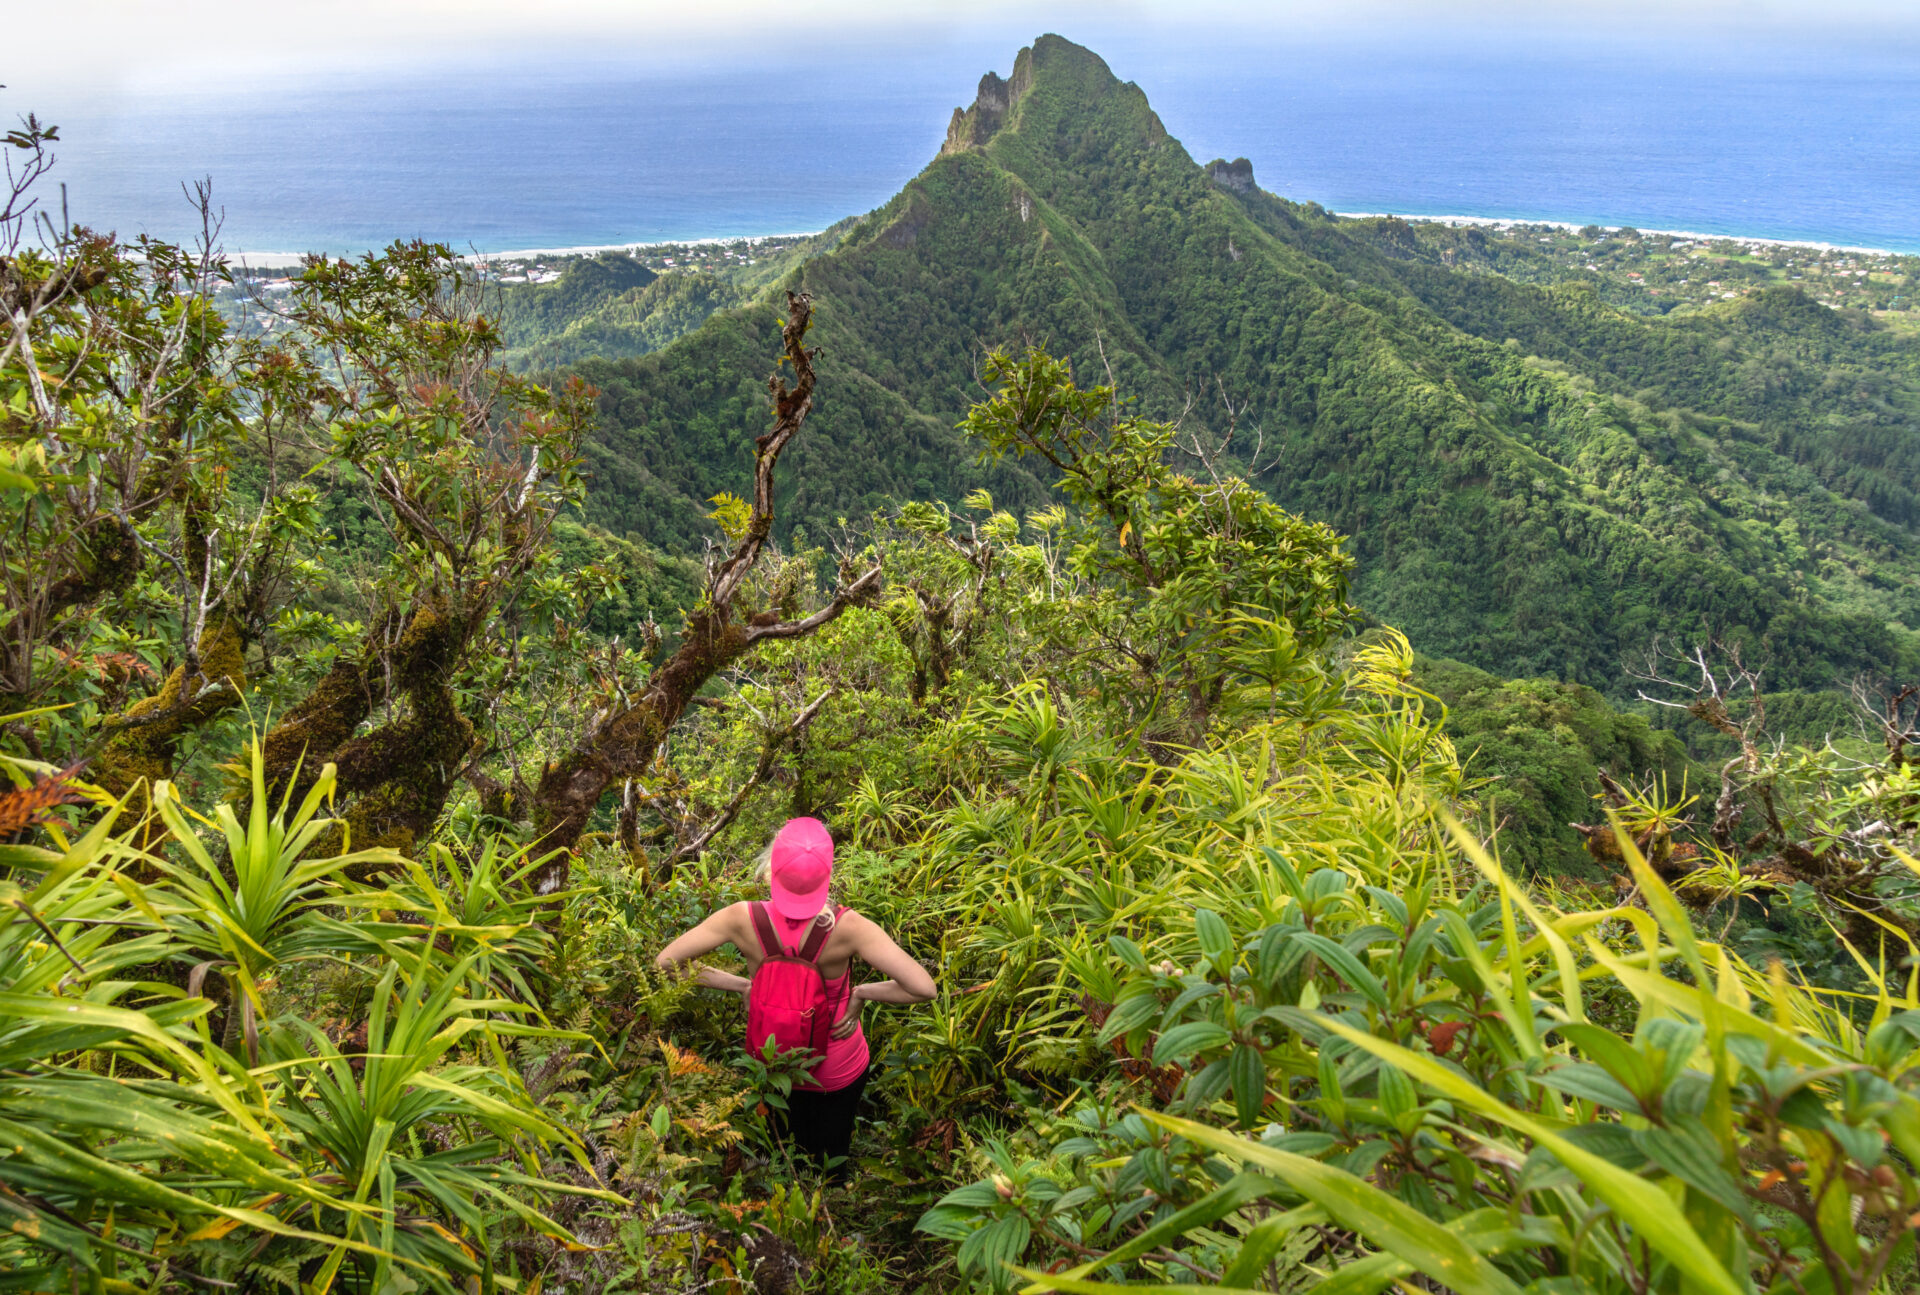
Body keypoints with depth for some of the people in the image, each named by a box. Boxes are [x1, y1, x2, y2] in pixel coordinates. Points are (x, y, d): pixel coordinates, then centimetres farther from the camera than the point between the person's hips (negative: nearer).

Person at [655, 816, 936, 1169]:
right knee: (832, 1151, 30)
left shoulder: (743, 919, -30)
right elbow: (923, 988, -37)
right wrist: (860, 993, -20)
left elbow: (665, 962, -19)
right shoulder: (846, 928, -36)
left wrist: (740, 985, -11)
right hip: (840, 1070, -1)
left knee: (794, 1154, 32)